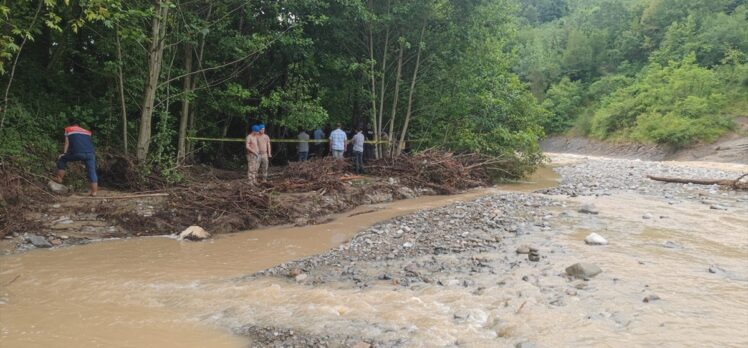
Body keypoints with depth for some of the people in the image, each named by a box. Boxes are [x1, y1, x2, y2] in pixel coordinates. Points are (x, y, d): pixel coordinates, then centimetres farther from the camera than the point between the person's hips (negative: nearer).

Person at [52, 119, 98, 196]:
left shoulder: (68, 129, 24)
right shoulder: (87, 131, 31)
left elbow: (67, 143, 15)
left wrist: (64, 154, 18)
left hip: (78, 153, -2)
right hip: (90, 153, 2)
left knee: (62, 159, 24)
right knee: (92, 173, 7)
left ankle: (59, 178, 27)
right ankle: (94, 192, 5)